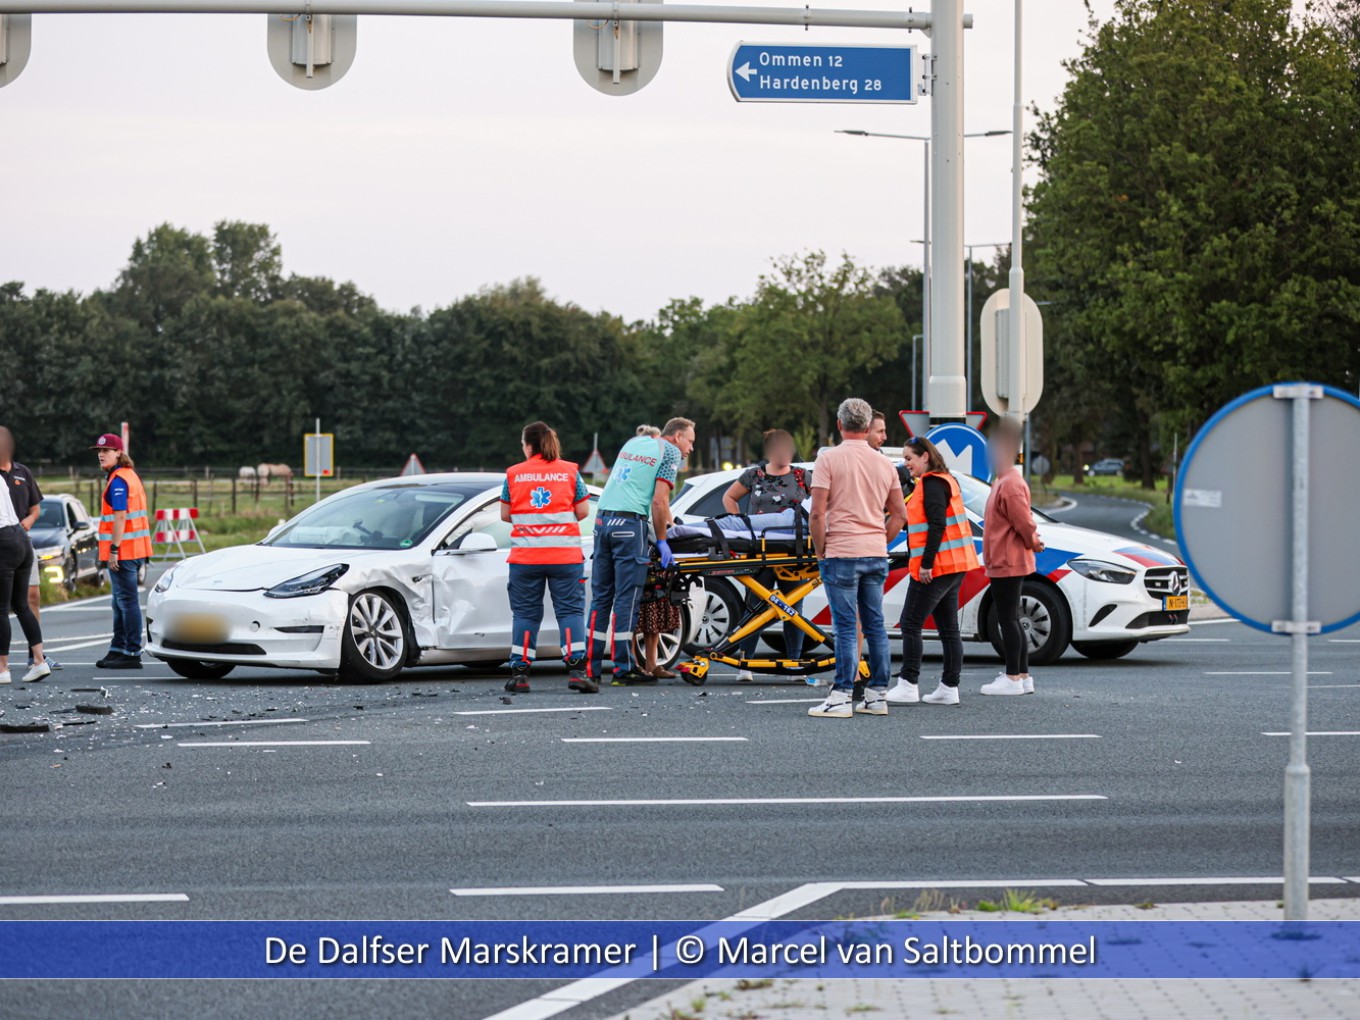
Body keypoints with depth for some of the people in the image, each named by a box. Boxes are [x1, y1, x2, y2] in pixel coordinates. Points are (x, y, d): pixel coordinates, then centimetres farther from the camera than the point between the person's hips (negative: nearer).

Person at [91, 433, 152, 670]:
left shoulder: (118, 480, -14)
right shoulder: (130, 475, 17)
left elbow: (120, 517, -21)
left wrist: (113, 549, -22)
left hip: (123, 551, -10)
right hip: (135, 550, 10)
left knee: (127, 601, -8)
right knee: (121, 602, 16)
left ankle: (132, 654, -8)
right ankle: (118, 650, 23)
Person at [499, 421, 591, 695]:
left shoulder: (514, 474, 3)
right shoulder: (570, 471, 2)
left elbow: (505, 515, 5)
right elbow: (583, 511, 1)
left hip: (525, 556, 1)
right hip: (565, 554, -1)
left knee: (525, 613, 7)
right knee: (570, 610, 2)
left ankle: (519, 673, 4)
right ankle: (576, 669, -10)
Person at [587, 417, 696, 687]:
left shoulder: (633, 442, 23)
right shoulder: (670, 451, 2)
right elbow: (659, 500, -8)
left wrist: (667, 519, 34)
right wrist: (662, 540, -1)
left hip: (603, 519, 7)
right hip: (630, 523, -7)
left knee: (600, 596, 8)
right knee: (626, 599, -4)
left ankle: (591, 668, 7)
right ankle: (623, 669, -4)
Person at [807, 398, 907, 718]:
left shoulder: (830, 459, -7)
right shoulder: (884, 463, 9)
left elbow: (817, 513, -12)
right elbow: (900, 515, 11)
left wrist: (820, 549, -1)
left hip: (841, 552, -5)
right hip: (876, 554, 5)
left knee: (846, 626, -5)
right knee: (874, 624, 10)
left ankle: (842, 697, -6)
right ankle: (877, 695, 13)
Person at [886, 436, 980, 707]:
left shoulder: (932, 483, -12)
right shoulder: (947, 480, 19)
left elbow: (936, 526, -21)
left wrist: (927, 563, -21)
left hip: (935, 567, -10)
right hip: (954, 566, 10)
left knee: (911, 624, -7)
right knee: (948, 628, 9)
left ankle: (908, 686, -9)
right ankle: (949, 688, 10)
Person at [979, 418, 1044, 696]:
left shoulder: (1010, 484, -18)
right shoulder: (1004, 481, 17)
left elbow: (1024, 522, -21)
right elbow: (1023, 522, 23)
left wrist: (1032, 544, -6)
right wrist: (1033, 542, 15)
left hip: (1008, 564, -11)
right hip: (1007, 564, 11)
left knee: (1007, 619, -8)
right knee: (1011, 620, 13)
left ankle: (1013, 678, -6)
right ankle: (1023, 676, 17)